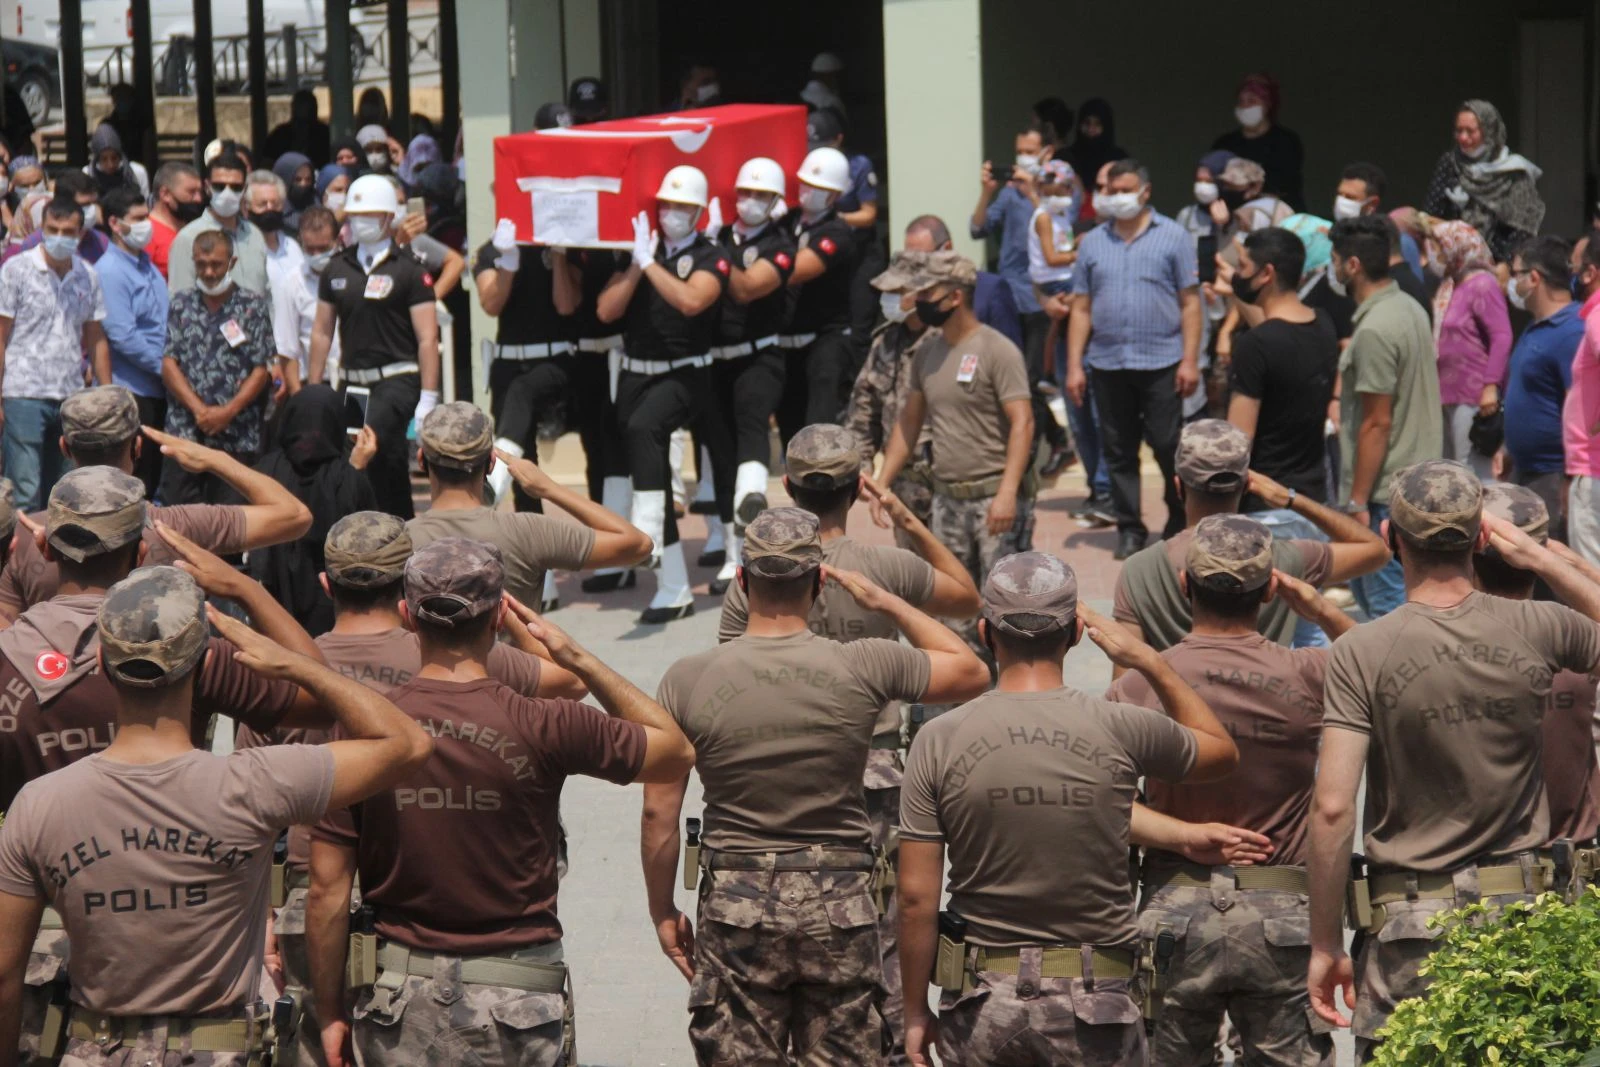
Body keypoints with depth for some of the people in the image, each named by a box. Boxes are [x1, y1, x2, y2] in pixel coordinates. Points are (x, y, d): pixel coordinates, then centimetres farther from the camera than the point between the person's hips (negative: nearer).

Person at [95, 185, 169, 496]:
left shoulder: (147, 264, 14)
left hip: (156, 388, 8)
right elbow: (122, 336, -19)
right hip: (129, 390, -8)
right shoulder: (110, 271, -13)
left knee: (152, 479, 13)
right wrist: (163, 366, -13)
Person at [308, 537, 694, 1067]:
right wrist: (580, 658, 5)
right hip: (517, 1003, -2)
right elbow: (676, 751, 4)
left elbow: (328, 892, -3)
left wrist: (330, 1014, 7)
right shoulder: (544, 729, -12)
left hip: (399, 1000, 2)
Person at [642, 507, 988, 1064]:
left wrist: (663, 912, 9)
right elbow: (971, 673, 8)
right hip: (839, 909, 0)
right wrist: (887, 605, 11)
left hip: (736, 909, 0)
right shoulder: (863, 668, -9)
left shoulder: (688, 680, -7)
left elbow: (659, 814, -3)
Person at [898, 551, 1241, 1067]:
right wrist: (1150, 662, 17)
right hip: (1095, 1005, -1)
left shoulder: (938, 740, -5)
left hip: (983, 1002, 1)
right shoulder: (1121, 730, -6)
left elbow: (916, 896, -4)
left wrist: (916, 1011, 5)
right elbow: (1222, 751, 16)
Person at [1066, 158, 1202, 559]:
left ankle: (1180, 524, 15)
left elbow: (1190, 303, 0)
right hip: (1107, 364, 3)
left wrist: (1189, 360, -7)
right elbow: (1081, 308, 10)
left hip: (1161, 363, -3)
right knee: (1118, 451, 6)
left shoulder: (1172, 237, 3)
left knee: (1169, 447, -1)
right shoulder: (1092, 242, 11)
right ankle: (1129, 529, 15)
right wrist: (1074, 366, 3)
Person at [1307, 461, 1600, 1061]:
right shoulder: (1538, 630, -3)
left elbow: (1332, 808, -14)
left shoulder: (1361, 655, -10)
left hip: (1410, 924, -3)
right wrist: (1540, 559, 15)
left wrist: (1325, 945, -7)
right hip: (1523, 919, 3)